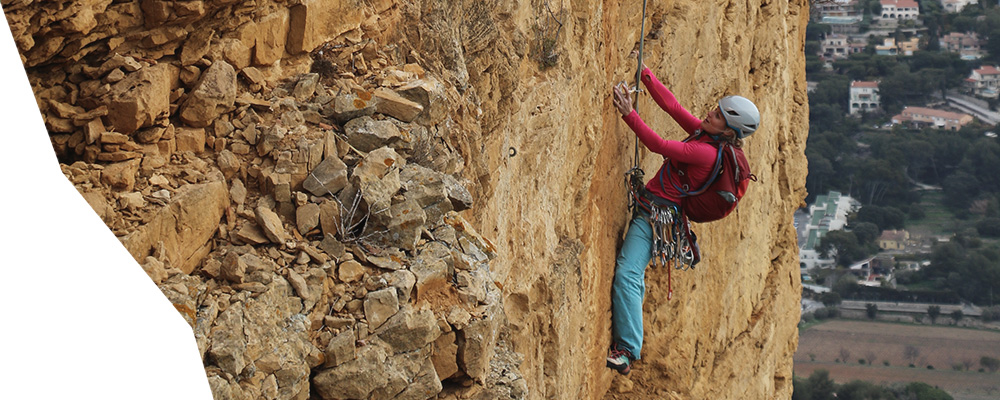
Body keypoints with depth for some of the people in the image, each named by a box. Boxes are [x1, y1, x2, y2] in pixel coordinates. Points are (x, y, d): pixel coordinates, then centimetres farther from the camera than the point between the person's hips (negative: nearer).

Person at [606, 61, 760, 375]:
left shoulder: (707, 153, -22)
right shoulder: (704, 134, 5)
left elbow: (659, 145, -25)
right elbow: (671, 105, 8)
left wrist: (628, 113, -25)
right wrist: (645, 74, 4)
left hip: (657, 214, -11)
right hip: (650, 208, 11)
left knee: (627, 273, -20)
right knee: (632, 274, 19)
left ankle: (626, 351, -23)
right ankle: (625, 343, 27)